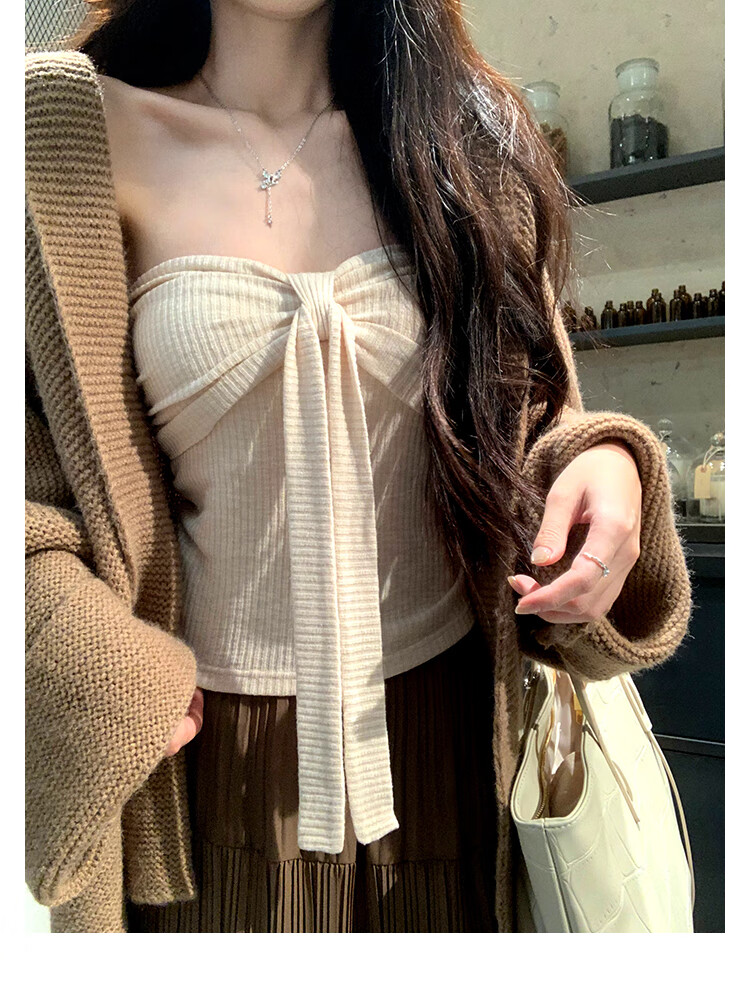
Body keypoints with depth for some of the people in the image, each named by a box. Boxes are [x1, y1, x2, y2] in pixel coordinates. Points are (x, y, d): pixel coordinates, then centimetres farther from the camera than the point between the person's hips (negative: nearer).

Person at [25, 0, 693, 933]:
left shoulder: (468, 138, 2)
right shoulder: (92, 138, -4)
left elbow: (528, 409, 8)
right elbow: (36, 458, -3)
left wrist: (603, 465, -13)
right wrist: (99, 671, -15)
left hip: (451, 712, 3)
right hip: (213, 737, -1)